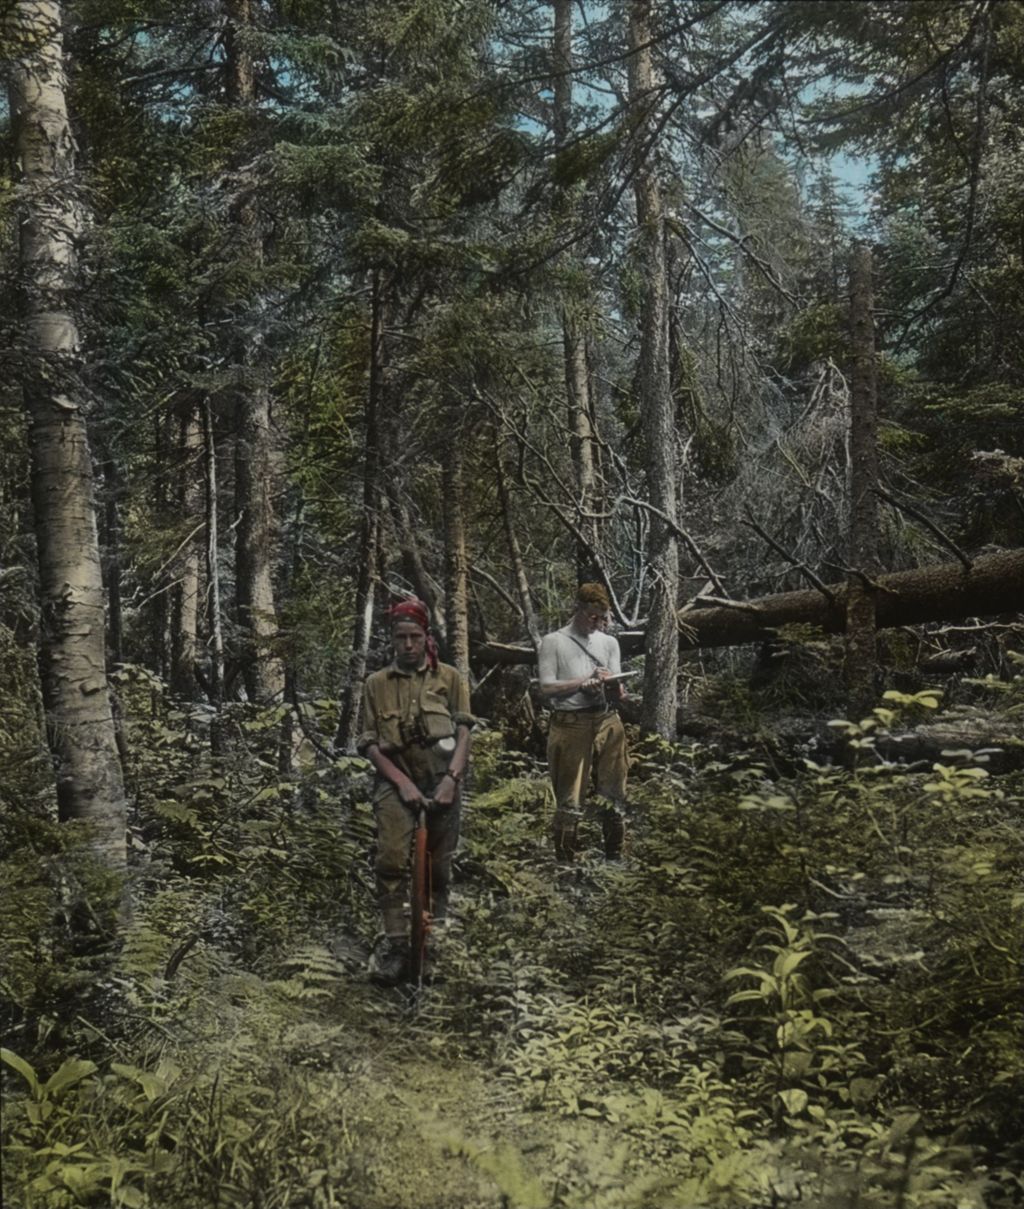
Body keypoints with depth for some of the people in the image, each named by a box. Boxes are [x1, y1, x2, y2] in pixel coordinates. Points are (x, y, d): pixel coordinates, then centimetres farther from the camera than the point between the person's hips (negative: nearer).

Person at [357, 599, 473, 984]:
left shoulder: (449, 678, 5)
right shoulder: (376, 683, 4)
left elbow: (463, 732, 1)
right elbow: (369, 743, 2)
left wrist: (451, 778, -12)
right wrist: (402, 782, -9)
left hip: (442, 779, 1)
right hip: (396, 778, 0)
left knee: (439, 862, 7)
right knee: (391, 861, -15)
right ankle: (395, 945, -6)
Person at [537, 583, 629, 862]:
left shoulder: (609, 642, 17)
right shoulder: (553, 642, 4)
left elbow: (619, 693, 10)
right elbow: (546, 688, -4)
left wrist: (616, 690, -14)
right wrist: (585, 682, -12)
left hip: (607, 722, 4)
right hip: (570, 724, -4)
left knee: (614, 794, 6)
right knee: (569, 798, 0)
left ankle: (614, 857, 17)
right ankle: (567, 862, 8)